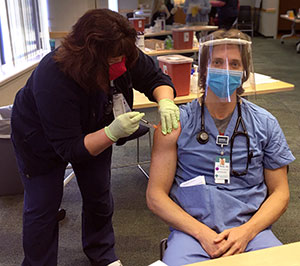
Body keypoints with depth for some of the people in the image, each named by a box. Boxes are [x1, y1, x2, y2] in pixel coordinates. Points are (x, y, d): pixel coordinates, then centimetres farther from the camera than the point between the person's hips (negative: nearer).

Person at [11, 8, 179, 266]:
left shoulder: (126, 56, -27)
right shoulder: (53, 79, -41)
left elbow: (155, 78, -12)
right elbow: (68, 148, -36)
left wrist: (165, 102, -35)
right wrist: (112, 133, -50)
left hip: (94, 132, 5)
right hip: (41, 139, -4)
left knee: (99, 197, 12)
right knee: (42, 206, 2)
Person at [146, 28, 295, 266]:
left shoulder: (265, 124, 7)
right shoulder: (176, 124, 1)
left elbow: (279, 192, 10)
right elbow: (155, 195, 0)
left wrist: (247, 231, -7)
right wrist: (202, 233, -12)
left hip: (251, 228, 3)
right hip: (191, 229, -2)